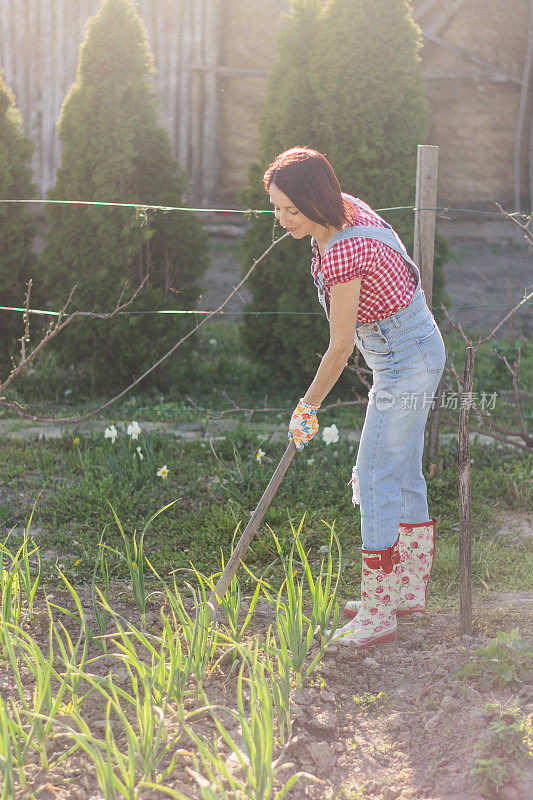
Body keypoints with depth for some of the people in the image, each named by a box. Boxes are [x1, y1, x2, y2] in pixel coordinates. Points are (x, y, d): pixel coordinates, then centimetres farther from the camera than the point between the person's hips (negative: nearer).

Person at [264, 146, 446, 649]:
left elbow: (340, 347, -21)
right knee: (404, 476, 16)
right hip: (416, 349, 10)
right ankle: (410, 592, 28)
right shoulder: (349, 210, -2)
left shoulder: (343, 254, -29)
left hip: (405, 363, -10)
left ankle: (377, 614, -3)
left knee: (377, 480, -8)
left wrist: (307, 408, -9)